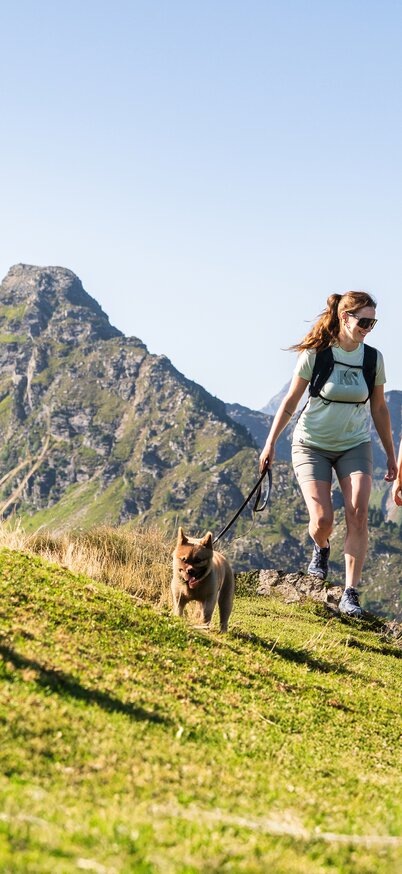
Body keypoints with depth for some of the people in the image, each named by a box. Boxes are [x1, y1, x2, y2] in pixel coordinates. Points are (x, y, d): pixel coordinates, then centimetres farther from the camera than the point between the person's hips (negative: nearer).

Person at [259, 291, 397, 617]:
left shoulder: (373, 358, -3)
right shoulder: (316, 354, -12)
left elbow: (379, 409, 7)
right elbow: (291, 401, -3)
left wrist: (391, 456, 10)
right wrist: (270, 443, -2)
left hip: (355, 446, 2)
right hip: (312, 444, -2)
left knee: (358, 514, -16)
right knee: (322, 519, -13)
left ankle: (350, 595, -11)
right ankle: (321, 549, 25)